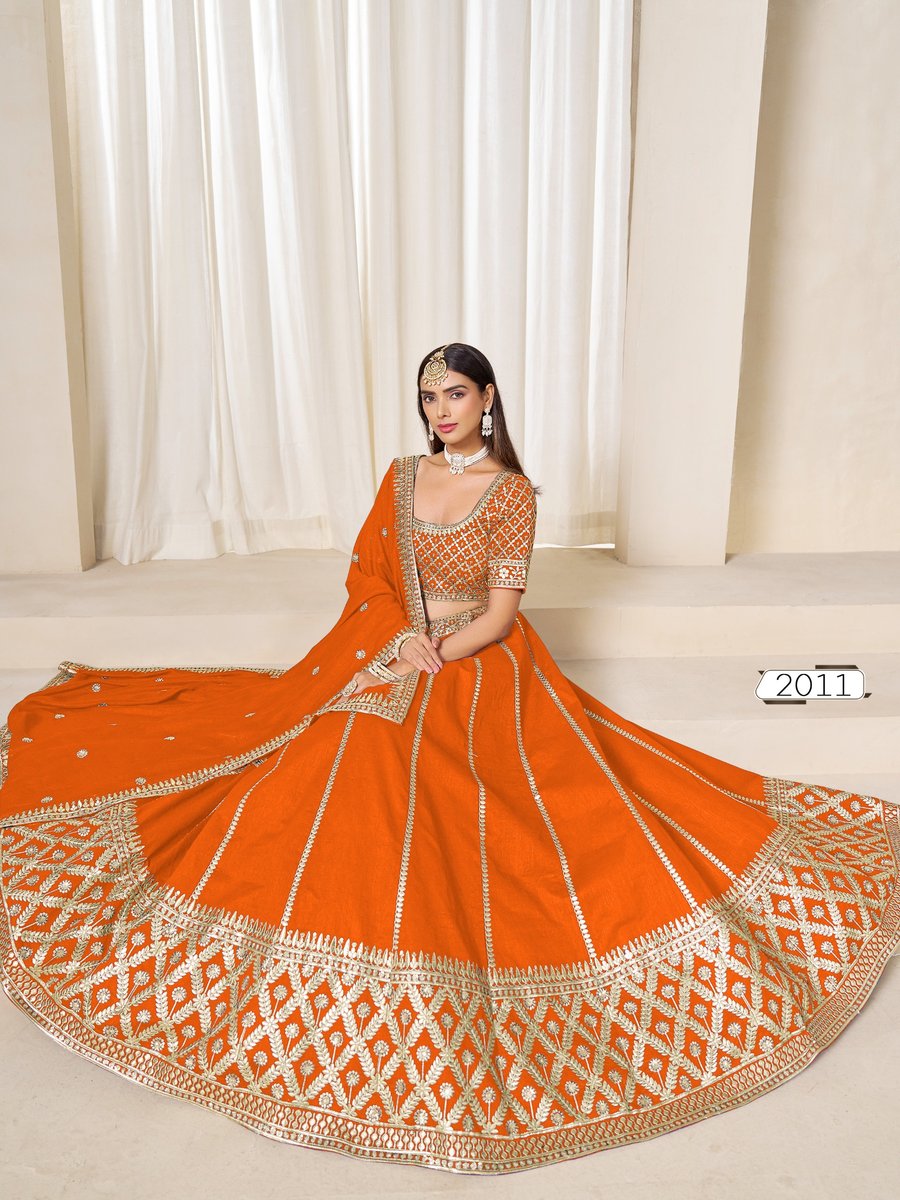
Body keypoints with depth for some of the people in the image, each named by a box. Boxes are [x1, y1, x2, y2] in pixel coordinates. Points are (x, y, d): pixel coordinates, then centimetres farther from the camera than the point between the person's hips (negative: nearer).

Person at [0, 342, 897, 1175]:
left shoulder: (511, 492, -6)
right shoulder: (403, 475, 8)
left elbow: (500, 614, -10)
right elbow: (367, 573, 6)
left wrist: (427, 663, -17)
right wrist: (405, 636, -11)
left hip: (479, 668, -4)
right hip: (393, 658, 4)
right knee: (343, 789, -9)